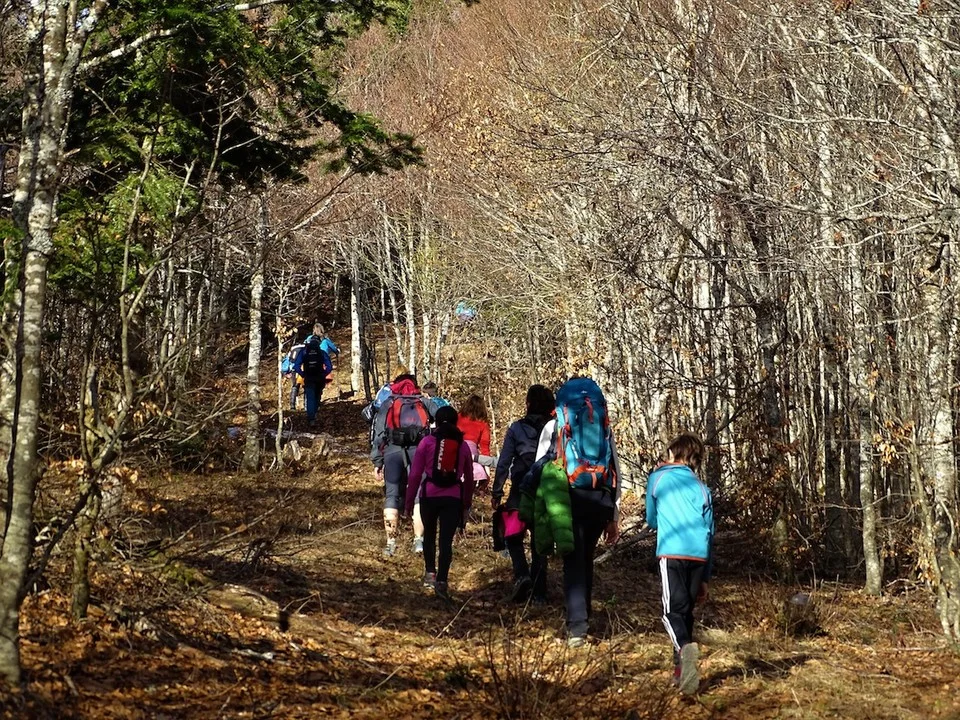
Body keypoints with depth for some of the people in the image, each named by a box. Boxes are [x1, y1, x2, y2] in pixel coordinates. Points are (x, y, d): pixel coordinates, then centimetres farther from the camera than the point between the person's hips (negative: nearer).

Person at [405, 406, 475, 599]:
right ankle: (441, 580, -11)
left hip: (429, 496, -1)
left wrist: (410, 500, 5)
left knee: (429, 534, 21)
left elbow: (415, 473, -1)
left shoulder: (428, 442, 1)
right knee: (446, 540, -1)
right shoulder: (463, 445, 9)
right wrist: (466, 502, 24)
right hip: (453, 498, 1)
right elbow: (469, 478, 15)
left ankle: (430, 572, 14)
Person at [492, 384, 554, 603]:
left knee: (513, 536, 12)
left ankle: (522, 574, -12)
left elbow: (504, 462, -5)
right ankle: (539, 592, 10)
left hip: (521, 494, -2)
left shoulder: (516, 429, -3)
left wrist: (496, 492, 0)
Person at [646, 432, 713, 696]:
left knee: (674, 610, -6)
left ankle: (686, 647, -35)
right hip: (699, 556, 3)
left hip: (672, 553, -3)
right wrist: (705, 578, 24)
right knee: (687, 610, 16)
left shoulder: (658, 478, 13)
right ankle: (681, 669, 15)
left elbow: (652, 520, 24)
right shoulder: (701, 488, 20)